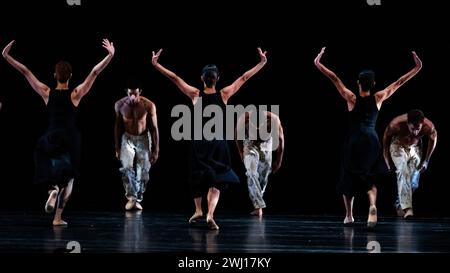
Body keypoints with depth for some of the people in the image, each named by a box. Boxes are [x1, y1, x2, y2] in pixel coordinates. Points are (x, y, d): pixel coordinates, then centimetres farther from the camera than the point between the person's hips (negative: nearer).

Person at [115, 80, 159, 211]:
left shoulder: (149, 106, -18)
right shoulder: (120, 105, -12)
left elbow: (154, 128, -10)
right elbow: (118, 126, 1)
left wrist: (155, 150, -8)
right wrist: (117, 148, 4)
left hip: (143, 139, -1)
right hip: (127, 138, 1)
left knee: (143, 172, 0)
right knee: (127, 168, -20)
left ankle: (138, 199, 16)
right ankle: (131, 198, -18)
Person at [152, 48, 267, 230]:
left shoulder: (195, 95, -6)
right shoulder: (224, 95, -6)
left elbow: (175, 78, -4)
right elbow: (244, 78, 0)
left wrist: (156, 64, 1)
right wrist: (262, 63, 8)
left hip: (199, 142, 1)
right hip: (218, 143, -1)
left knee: (197, 176, 20)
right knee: (216, 182, 0)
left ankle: (198, 210, 31)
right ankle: (210, 215, -18)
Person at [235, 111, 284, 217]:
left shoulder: (273, 119, -33)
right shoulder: (244, 119, -33)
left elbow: (280, 139, -15)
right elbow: (238, 135, -11)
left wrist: (278, 161, -8)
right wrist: (241, 153, -2)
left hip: (266, 145, 1)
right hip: (250, 144, -1)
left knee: (263, 177, 4)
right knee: (252, 174, -19)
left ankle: (258, 202, 26)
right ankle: (258, 206, -23)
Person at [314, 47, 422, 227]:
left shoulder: (351, 99, -6)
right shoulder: (378, 98, -2)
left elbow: (335, 79, -8)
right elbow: (398, 83, 2)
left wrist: (319, 64, -7)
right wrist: (416, 68, 7)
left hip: (354, 141, -1)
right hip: (372, 141, 1)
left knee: (349, 177, 12)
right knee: (370, 178, 6)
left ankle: (349, 215, 19)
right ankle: (372, 205, -24)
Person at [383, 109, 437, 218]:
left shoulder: (428, 126, -31)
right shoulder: (396, 124, -36)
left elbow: (433, 138, -6)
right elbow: (386, 136, -13)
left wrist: (426, 160, -4)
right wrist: (386, 158, -7)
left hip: (415, 148, 3)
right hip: (398, 146, -2)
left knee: (414, 183, -2)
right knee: (403, 172, -26)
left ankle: (399, 205, 23)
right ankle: (406, 208, -32)